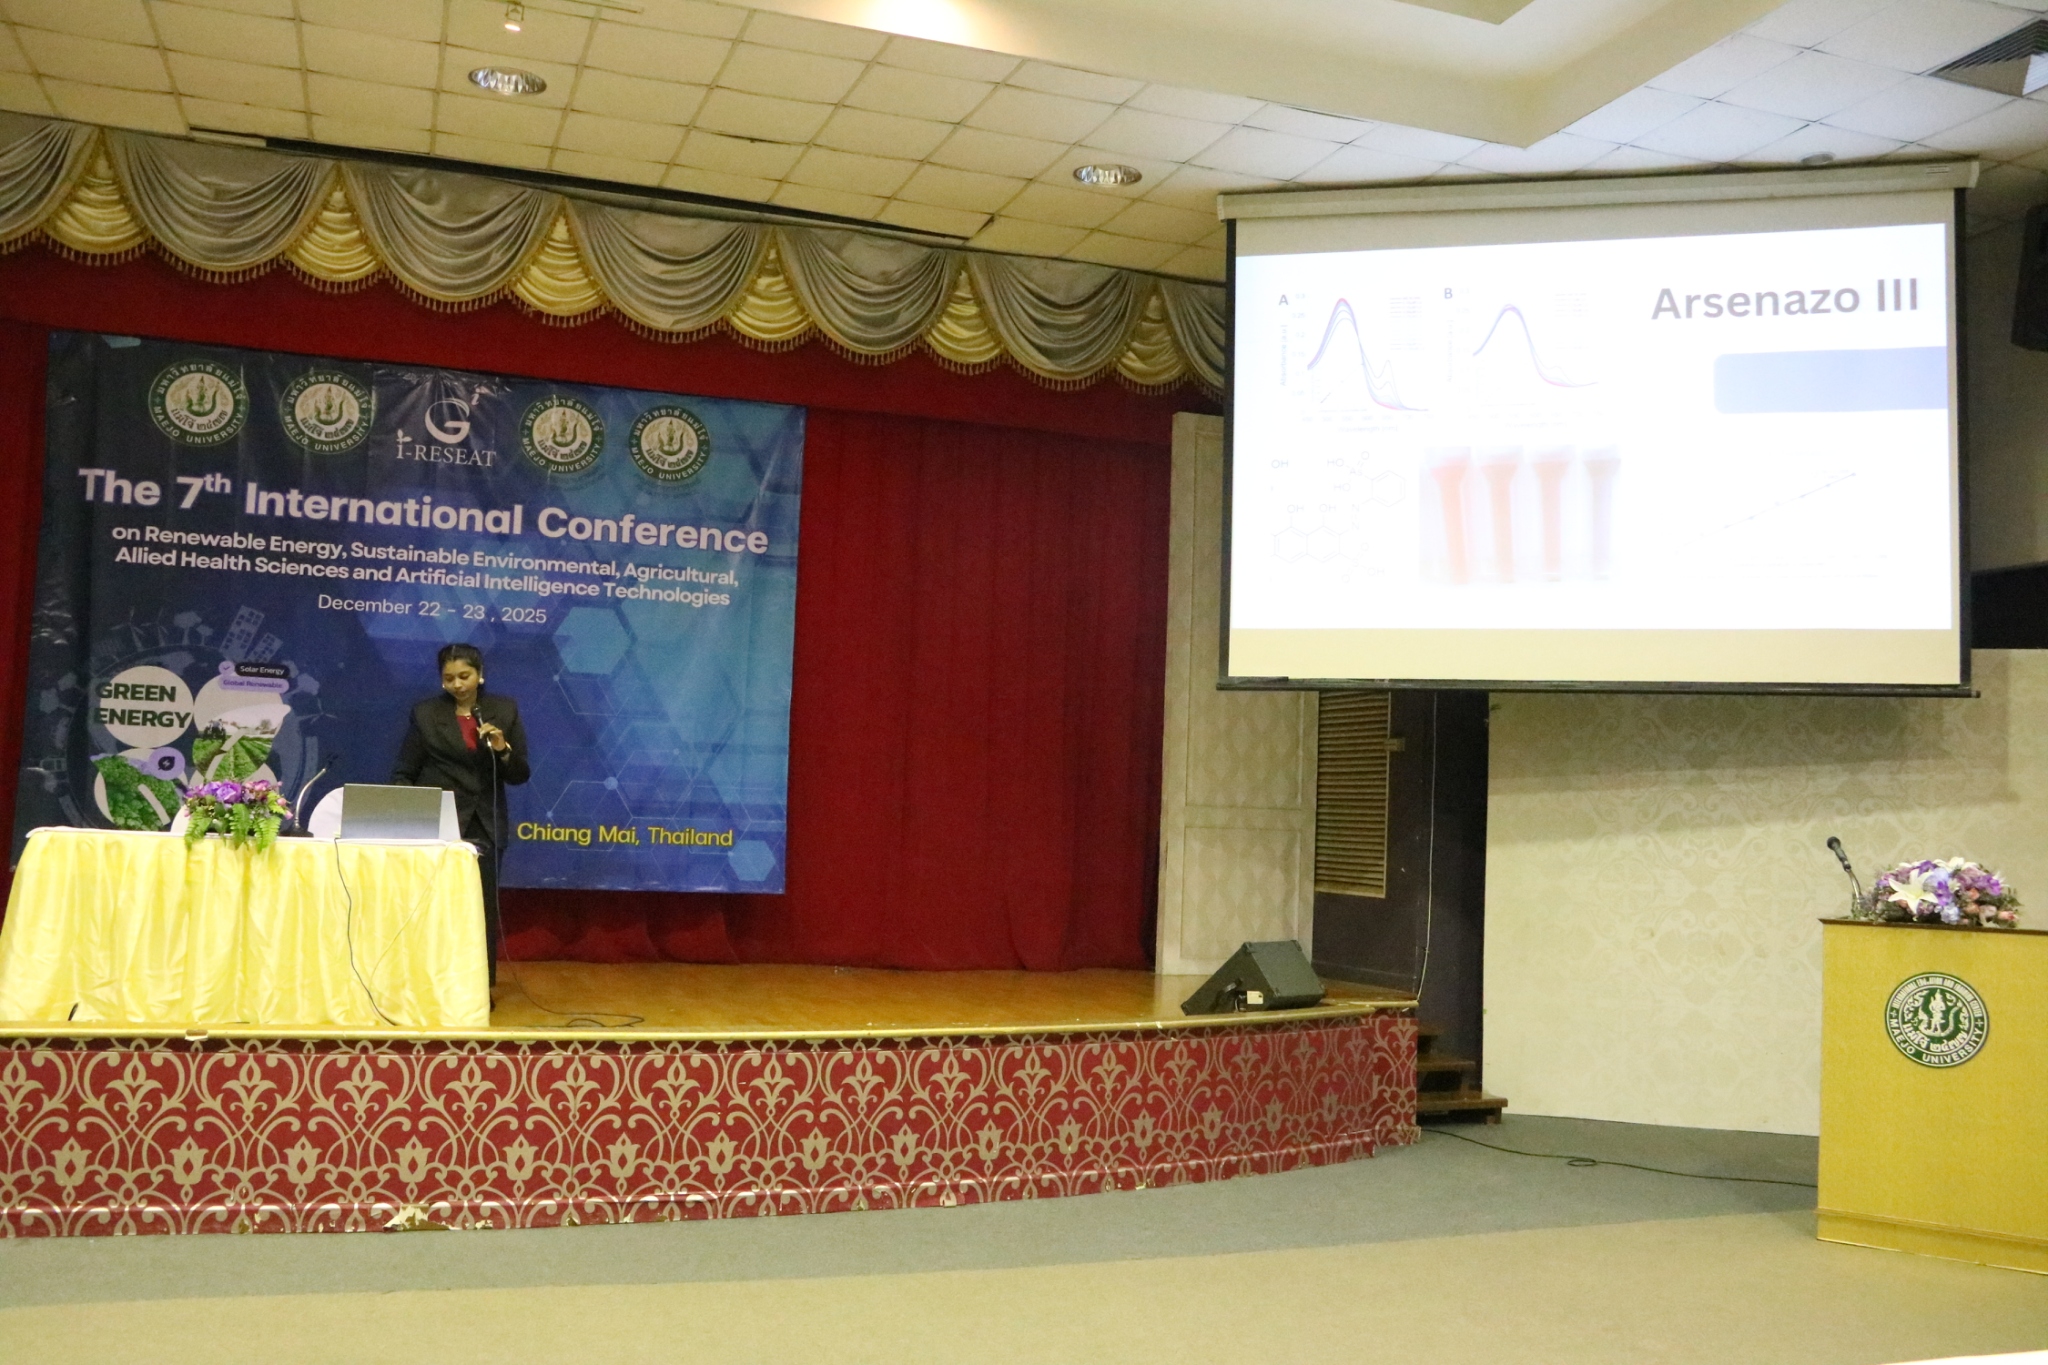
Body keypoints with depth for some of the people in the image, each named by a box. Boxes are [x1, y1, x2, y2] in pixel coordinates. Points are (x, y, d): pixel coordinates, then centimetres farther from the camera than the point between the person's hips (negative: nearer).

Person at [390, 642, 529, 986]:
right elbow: (403, 773, 3)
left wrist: (503, 750, -14)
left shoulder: (505, 710, 4)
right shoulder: (425, 713, 1)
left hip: (484, 828, 1)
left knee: (482, 908, 4)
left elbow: (519, 776, 4)